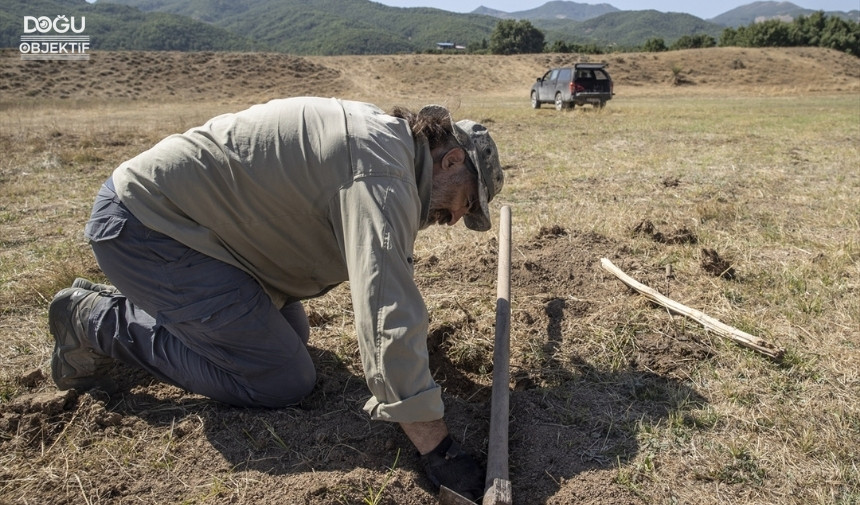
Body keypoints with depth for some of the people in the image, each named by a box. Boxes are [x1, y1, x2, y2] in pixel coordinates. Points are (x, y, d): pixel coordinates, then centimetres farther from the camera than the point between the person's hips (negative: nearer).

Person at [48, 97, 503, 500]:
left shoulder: (384, 130, 9)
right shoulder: (381, 169, -23)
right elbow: (388, 315, -32)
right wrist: (436, 448, -28)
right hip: (144, 227, -10)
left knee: (291, 334, 16)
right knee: (283, 382, -10)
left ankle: (124, 301, 24)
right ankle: (99, 323, 3)